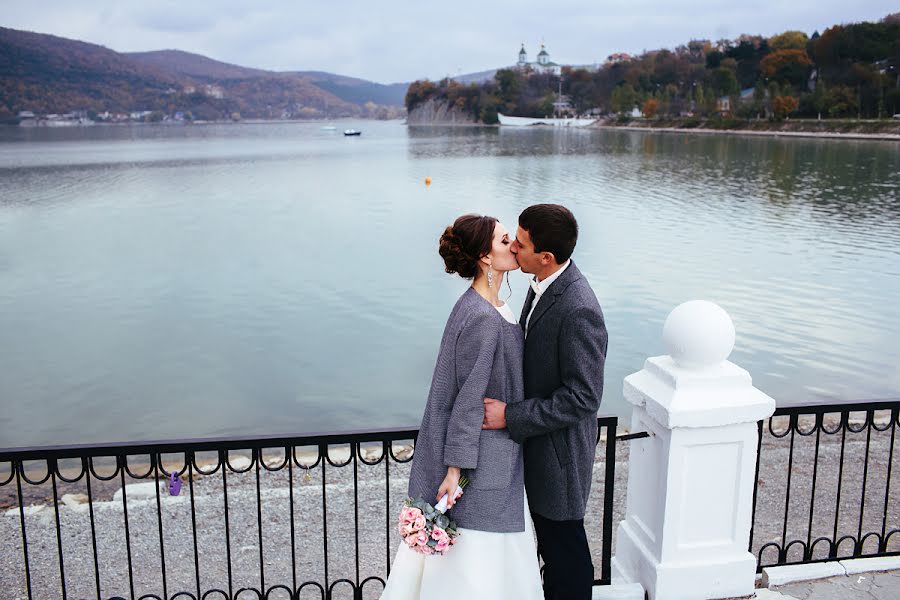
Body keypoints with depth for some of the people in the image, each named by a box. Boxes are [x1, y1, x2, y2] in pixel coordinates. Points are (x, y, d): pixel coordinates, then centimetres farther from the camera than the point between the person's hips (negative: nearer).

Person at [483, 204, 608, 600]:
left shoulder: (578, 310, -30)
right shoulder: (543, 284, -1)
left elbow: (582, 399, -28)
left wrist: (510, 417, -25)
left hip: (559, 448, -9)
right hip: (536, 438, 9)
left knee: (563, 539, 12)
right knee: (547, 533, 26)